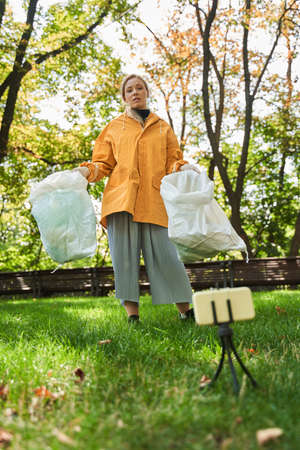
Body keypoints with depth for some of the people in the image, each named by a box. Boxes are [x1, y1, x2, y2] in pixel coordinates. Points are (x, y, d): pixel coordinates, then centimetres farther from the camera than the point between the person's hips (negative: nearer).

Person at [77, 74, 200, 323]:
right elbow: (103, 164, 17)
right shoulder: (114, 128, 20)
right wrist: (85, 171, -3)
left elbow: (173, 163, 16)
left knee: (164, 253, -7)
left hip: (154, 201, 0)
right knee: (124, 254, -6)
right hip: (121, 198, 1)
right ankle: (132, 315, 0)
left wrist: (186, 168, -6)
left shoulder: (163, 128, 22)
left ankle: (185, 310, 3)